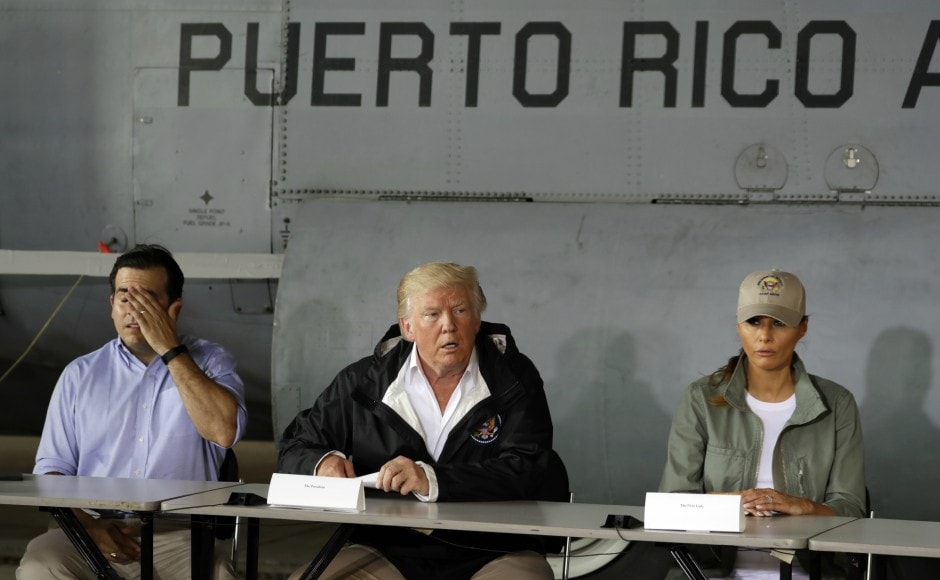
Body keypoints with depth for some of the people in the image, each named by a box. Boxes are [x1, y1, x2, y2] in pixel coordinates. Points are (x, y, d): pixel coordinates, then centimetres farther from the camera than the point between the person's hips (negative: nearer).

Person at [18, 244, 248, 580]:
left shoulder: (208, 362, 10)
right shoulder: (81, 374, 15)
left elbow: (224, 431, -10)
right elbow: (52, 468, 11)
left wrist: (170, 349, -8)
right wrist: (87, 525, -9)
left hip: (178, 537, -2)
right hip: (98, 531, 2)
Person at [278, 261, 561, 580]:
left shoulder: (515, 378, 2)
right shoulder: (364, 381, 8)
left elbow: (525, 473, -11)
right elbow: (294, 448, 16)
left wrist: (432, 481, -25)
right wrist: (323, 463, -10)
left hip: (490, 552, -1)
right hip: (386, 551, 2)